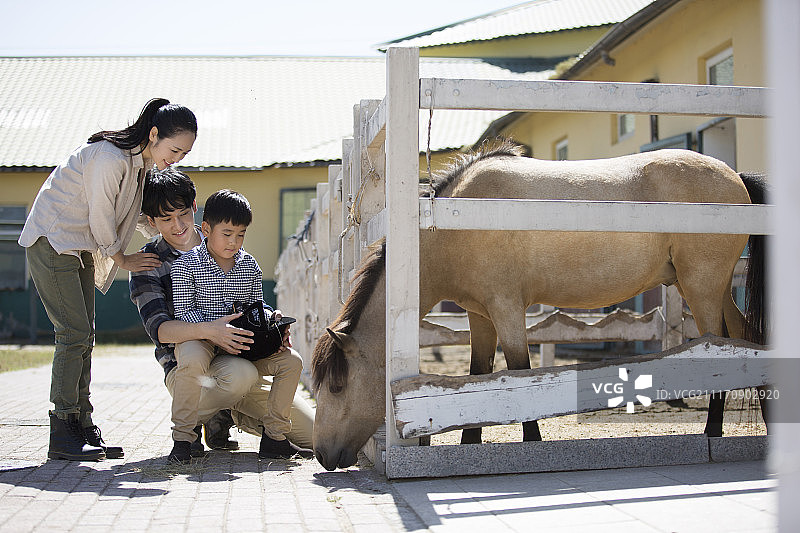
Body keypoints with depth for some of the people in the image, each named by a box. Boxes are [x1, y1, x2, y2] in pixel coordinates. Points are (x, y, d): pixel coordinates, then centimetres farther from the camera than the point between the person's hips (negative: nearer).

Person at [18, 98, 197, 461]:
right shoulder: (111, 158, -25)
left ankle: (82, 427, 10)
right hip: (51, 241, -9)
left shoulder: (141, 162, 5)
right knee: (74, 334, -13)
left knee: (83, 336, 6)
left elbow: (133, 216, 16)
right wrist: (122, 260, -4)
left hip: (80, 247, 9)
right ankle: (62, 436, -8)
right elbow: (100, 220, -19)